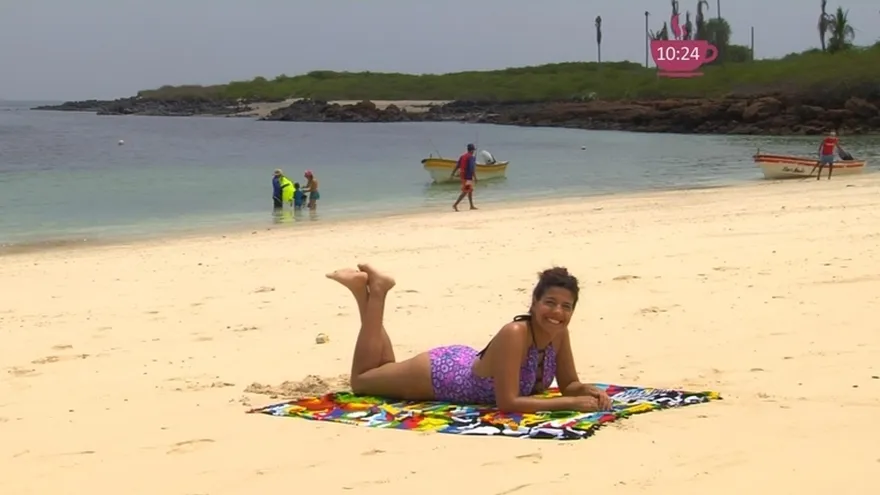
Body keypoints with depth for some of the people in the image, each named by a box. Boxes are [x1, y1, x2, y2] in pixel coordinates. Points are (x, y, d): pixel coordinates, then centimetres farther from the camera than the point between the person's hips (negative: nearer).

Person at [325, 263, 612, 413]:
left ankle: (372, 290, 34)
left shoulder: (559, 332, -20)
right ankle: (374, 292, 22)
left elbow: (569, 384, -8)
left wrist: (589, 392, -31)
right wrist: (572, 403, -45)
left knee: (386, 370, 33)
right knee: (361, 380, 20)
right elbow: (507, 403, -42)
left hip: (467, 364, 6)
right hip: (440, 374, -6)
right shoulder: (513, 334, -41)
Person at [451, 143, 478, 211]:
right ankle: (455, 204, -17)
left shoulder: (462, 156, 10)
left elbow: (457, 166, 9)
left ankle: (472, 206, 23)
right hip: (468, 176, -9)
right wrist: (475, 177, -16)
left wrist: (453, 174, 10)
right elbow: (472, 168, -19)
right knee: (465, 192, -8)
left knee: (470, 190, 18)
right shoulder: (472, 157, -12)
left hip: (462, 175, 9)